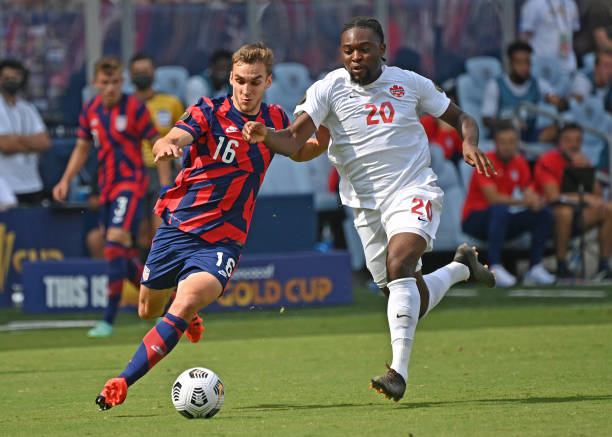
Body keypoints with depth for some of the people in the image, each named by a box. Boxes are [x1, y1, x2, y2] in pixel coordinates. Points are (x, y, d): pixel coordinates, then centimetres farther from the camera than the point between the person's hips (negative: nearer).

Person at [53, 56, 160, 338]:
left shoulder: (135, 108, -9)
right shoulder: (90, 110, 7)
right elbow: (82, 148, 18)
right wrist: (66, 180, 8)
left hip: (131, 182, -6)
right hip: (106, 186, 6)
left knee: (115, 244, -20)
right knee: (122, 254, 10)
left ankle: (108, 320, -21)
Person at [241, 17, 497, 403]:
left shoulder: (410, 84, 0)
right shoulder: (328, 89, -4)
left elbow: (460, 118, 13)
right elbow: (295, 143, -16)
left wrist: (470, 143, -9)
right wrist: (265, 135, -38)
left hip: (414, 191, -3)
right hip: (368, 205, 3)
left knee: (399, 264, -30)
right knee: (411, 305, 8)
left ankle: (399, 371, -31)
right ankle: (460, 268, 40)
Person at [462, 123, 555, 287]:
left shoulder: (520, 162, 5)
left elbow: (529, 193, 1)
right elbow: (493, 198, -25)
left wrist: (535, 201, -24)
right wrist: (524, 201, -34)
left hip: (502, 219, 7)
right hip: (475, 221, -7)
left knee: (545, 213, -8)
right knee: (501, 210, -38)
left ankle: (535, 267, -12)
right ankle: (495, 267, -40)